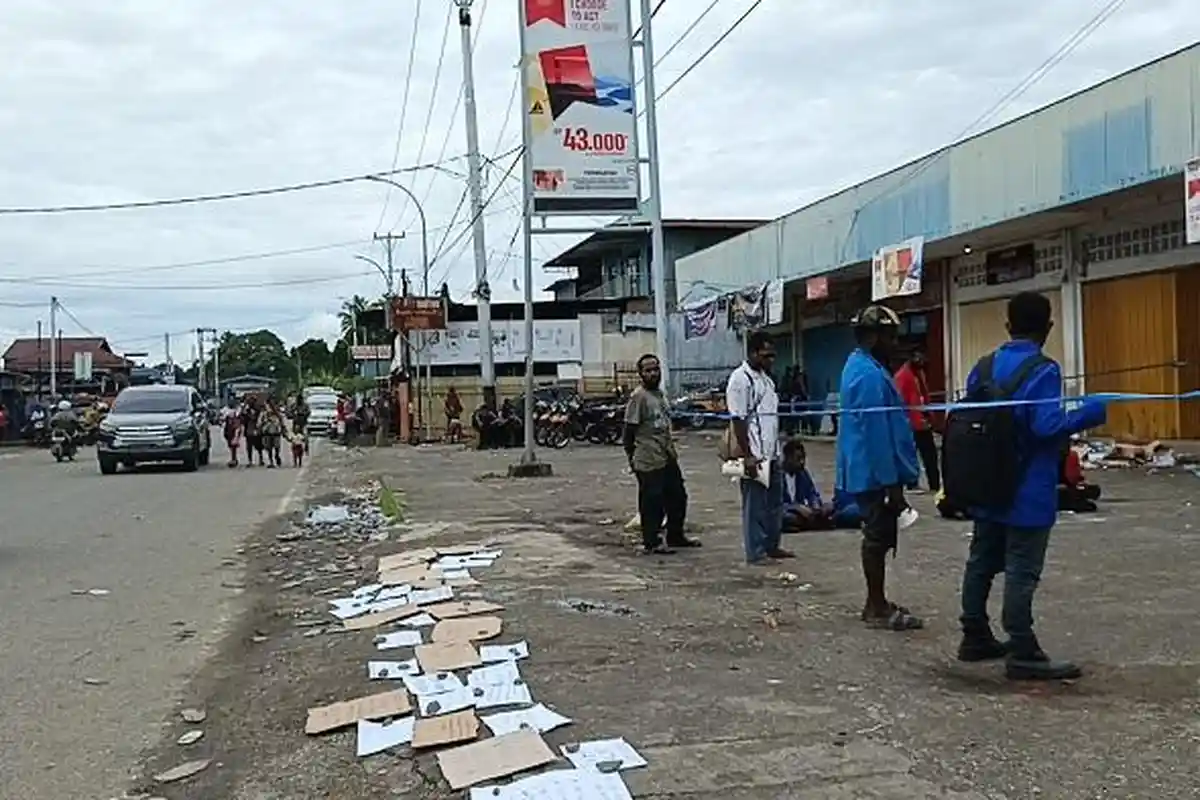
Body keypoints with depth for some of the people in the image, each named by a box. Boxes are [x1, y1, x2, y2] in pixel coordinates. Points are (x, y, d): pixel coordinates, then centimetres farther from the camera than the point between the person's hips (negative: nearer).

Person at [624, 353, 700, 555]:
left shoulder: (660, 393, 12)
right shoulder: (638, 397, -14)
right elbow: (629, 430, -14)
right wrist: (631, 457, -12)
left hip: (668, 458, 9)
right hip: (649, 462, -9)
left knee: (678, 497, 16)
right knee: (652, 502, -1)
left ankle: (675, 537, 29)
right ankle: (651, 542, 11)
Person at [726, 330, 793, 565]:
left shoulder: (765, 378, 16)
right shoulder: (741, 379, -13)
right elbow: (738, 420, -17)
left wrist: (776, 449, 20)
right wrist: (747, 456, -20)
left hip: (771, 453, 9)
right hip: (755, 456, -9)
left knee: (775, 502, 15)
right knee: (755, 505, -2)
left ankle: (771, 546, 26)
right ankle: (755, 553, 5)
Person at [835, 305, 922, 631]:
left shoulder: (859, 366, 13)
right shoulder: (870, 375, -21)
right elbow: (877, 433, -24)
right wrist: (891, 483, -21)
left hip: (868, 471, 10)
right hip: (878, 472, -10)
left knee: (877, 536, 16)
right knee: (879, 537, -2)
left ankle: (877, 603, 24)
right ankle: (878, 609, 6)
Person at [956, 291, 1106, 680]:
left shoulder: (983, 368, 7)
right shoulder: (1042, 371, -16)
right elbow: (1047, 426, -25)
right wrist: (1093, 412, -17)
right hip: (1027, 493, -7)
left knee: (982, 562, 14)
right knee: (1022, 571, -3)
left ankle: (975, 638, 24)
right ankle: (1023, 655, 1)